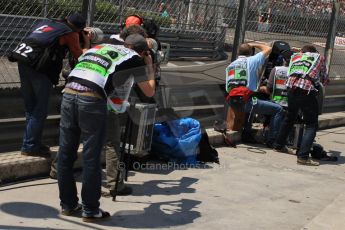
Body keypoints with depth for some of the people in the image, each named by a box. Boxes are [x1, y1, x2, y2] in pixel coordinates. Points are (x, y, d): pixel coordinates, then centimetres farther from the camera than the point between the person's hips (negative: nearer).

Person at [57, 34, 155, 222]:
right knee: (91, 158, 5)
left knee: (66, 153, 13)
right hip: (92, 100, -5)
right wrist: (149, 67, 40)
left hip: (69, 92, 5)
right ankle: (90, 210, 15)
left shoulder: (99, 46, 27)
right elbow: (149, 92, 24)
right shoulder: (134, 58, 15)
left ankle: (67, 204, 25)